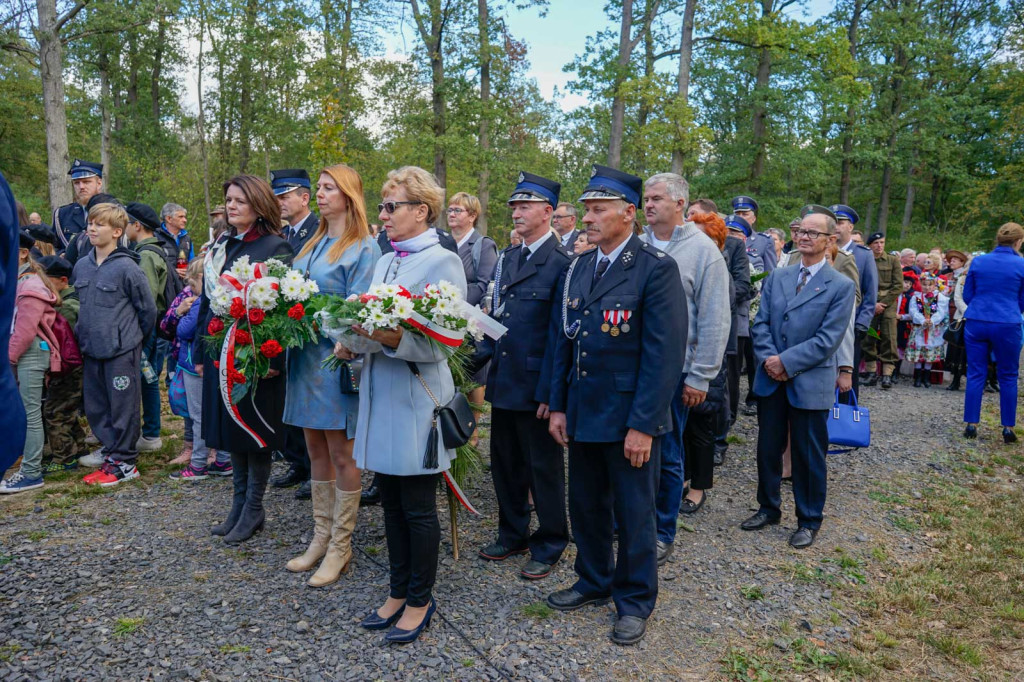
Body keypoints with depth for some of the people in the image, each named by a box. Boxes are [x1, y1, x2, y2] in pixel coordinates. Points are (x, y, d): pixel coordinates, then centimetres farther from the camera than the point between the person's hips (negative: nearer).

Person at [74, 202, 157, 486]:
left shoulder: (127, 268, -13)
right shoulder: (81, 266, 7)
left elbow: (148, 309, -7)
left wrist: (134, 337, 3)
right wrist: (84, 333, 17)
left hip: (122, 350, -7)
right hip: (91, 349, 7)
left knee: (123, 407, 2)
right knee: (95, 408, 14)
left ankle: (125, 462, 14)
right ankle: (111, 454, 28)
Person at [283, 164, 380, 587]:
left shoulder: (364, 248, -9)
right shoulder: (313, 244, 16)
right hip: (304, 357, 8)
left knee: (341, 454, 2)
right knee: (315, 450, 14)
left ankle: (340, 546, 15)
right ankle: (321, 537, 27)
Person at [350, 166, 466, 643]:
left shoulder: (443, 262, -10)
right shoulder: (385, 262, 14)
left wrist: (392, 338, -31)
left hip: (416, 398, -7)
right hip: (380, 394, 7)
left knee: (418, 508, 5)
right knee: (391, 502, 16)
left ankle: (420, 600, 22)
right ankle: (398, 591, 31)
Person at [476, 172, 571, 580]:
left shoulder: (562, 263, -13)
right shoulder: (507, 258, 11)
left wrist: (549, 391, -18)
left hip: (536, 385, -7)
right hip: (503, 381, 8)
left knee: (544, 468, 7)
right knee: (505, 463, 17)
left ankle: (549, 545, 25)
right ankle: (513, 535, 35)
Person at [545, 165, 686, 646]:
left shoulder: (656, 268, -13)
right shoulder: (576, 270, 8)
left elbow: (665, 352, -16)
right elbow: (562, 340, 11)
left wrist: (642, 425, -18)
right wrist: (558, 405, 7)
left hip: (630, 419, -6)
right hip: (582, 415, 6)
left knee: (633, 513, 9)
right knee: (586, 506, 18)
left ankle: (635, 601, 29)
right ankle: (594, 582, 39)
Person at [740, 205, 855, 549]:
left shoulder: (841, 286, -6)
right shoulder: (776, 278, 8)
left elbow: (828, 339, -13)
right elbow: (760, 324, 3)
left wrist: (786, 362, -18)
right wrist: (769, 359, -13)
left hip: (810, 383, -4)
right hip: (771, 380, 4)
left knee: (809, 456, 8)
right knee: (767, 449, 14)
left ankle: (809, 521, 25)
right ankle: (768, 508, 33)